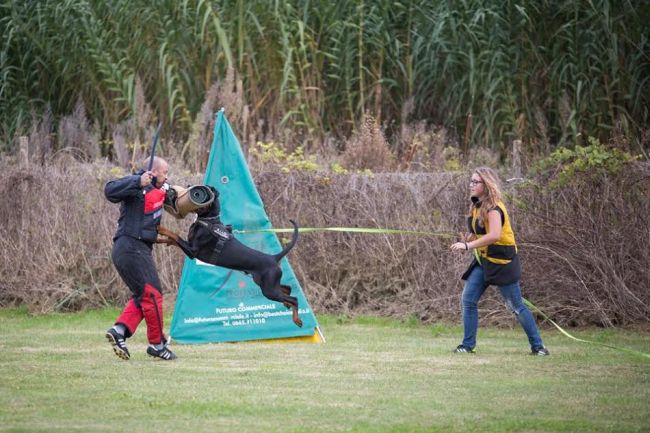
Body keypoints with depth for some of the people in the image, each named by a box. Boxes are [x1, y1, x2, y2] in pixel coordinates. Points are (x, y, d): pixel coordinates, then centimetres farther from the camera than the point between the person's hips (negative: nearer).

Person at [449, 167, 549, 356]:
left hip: (502, 262, -9)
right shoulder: (478, 206, 10)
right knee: (468, 300, -1)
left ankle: (538, 346, 7)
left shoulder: (493, 208, -19)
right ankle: (468, 345, 5)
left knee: (517, 306, -2)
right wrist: (470, 237, 3)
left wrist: (468, 246, -34)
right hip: (483, 260, 9)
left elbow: (495, 235, -34)